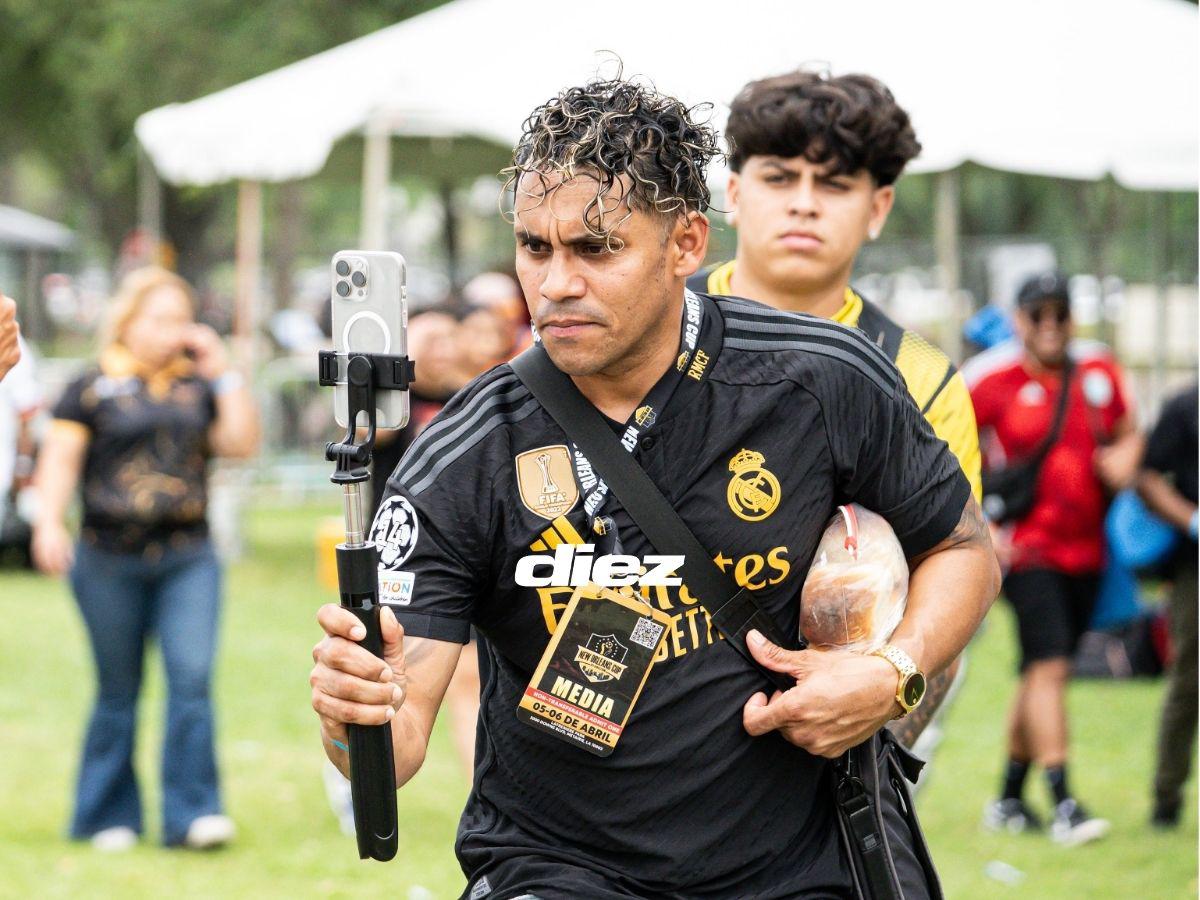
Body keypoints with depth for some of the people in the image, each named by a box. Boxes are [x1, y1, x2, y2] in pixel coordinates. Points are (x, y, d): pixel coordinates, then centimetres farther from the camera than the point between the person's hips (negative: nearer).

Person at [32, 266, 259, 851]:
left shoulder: (197, 387, 12)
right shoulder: (93, 388, 4)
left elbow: (241, 444, 4)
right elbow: (60, 458, -1)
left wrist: (224, 374, 2)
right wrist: (48, 522, -15)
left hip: (187, 558, 2)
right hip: (109, 560, -2)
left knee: (192, 676, -12)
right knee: (117, 692, 6)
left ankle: (192, 815, -11)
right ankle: (109, 819, 16)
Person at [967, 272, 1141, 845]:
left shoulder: (1098, 370, 4)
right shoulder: (990, 380, -10)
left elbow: (1128, 430, 19)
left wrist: (1125, 456, -5)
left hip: (1085, 548, 5)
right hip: (1026, 547, -5)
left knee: (1042, 672, 12)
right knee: (1048, 667, -14)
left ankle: (1010, 799, 23)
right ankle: (1062, 804, -15)